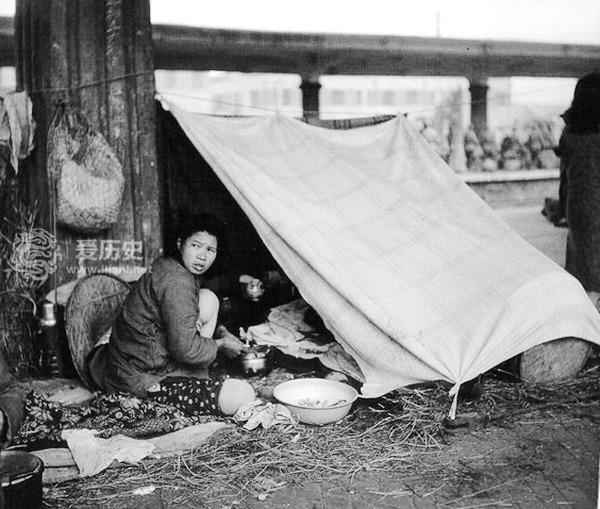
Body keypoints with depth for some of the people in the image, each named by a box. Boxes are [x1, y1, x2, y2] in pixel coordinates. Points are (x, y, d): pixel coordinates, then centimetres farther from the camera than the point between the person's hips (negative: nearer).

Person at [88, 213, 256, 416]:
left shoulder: (166, 266, 10)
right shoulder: (177, 283, -22)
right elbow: (185, 350, -24)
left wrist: (220, 332, 13)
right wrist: (220, 344, -5)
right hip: (141, 380, -11)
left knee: (208, 299, 10)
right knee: (242, 395, -24)